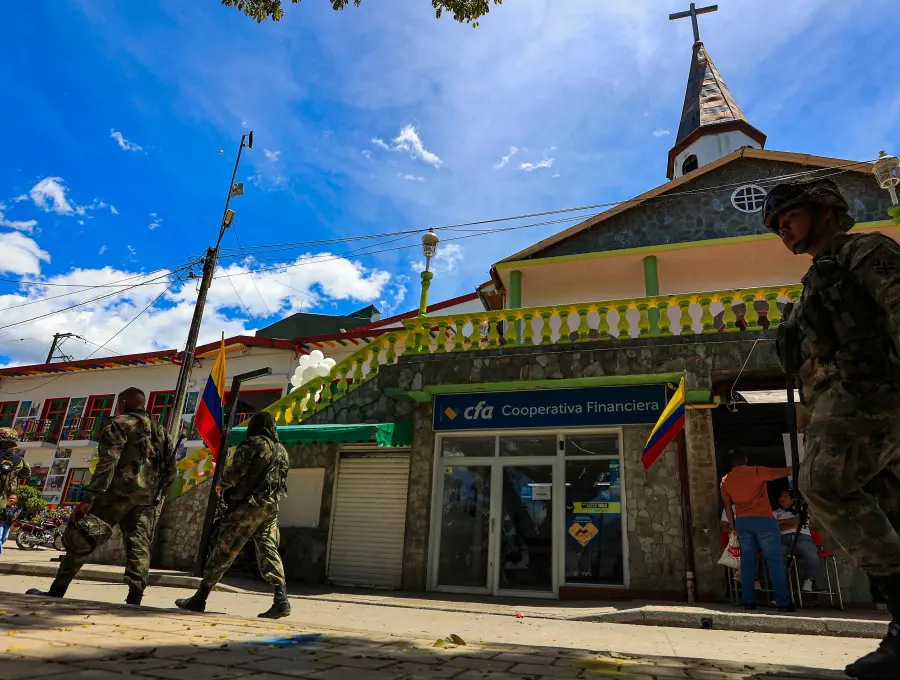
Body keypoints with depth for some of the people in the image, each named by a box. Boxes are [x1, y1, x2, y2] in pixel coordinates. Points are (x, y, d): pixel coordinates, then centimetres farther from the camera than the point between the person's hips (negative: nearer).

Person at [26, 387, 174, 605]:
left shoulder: (119, 424, 0)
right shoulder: (160, 430, 20)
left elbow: (107, 463, -14)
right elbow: (171, 469, 17)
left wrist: (89, 496, -17)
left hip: (119, 490, -6)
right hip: (145, 497, 6)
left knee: (80, 537, 3)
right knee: (138, 545, 4)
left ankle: (56, 592, 6)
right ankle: (134, 599, -4)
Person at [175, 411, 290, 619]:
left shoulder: (253, 444, -5)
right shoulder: (282, 451, 16)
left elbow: (235, 472, -12)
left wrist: (222, 484, 8)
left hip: (247, 505, -6)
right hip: (271, 508, 6)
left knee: (223, 551, 2)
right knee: (269, 552, 5)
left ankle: (199, 599, 11)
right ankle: (281, 599, -5)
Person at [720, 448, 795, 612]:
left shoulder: (725, 481, 9)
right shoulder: (756, 471, -5)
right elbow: (783, 472, -2)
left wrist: (733, 526, 21)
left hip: (742, 522, 4)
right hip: (763, 519, -4)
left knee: (747, 561, 9)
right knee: (774, 560, 1)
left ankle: (748, 601, 8)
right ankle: (783, 602, 2)